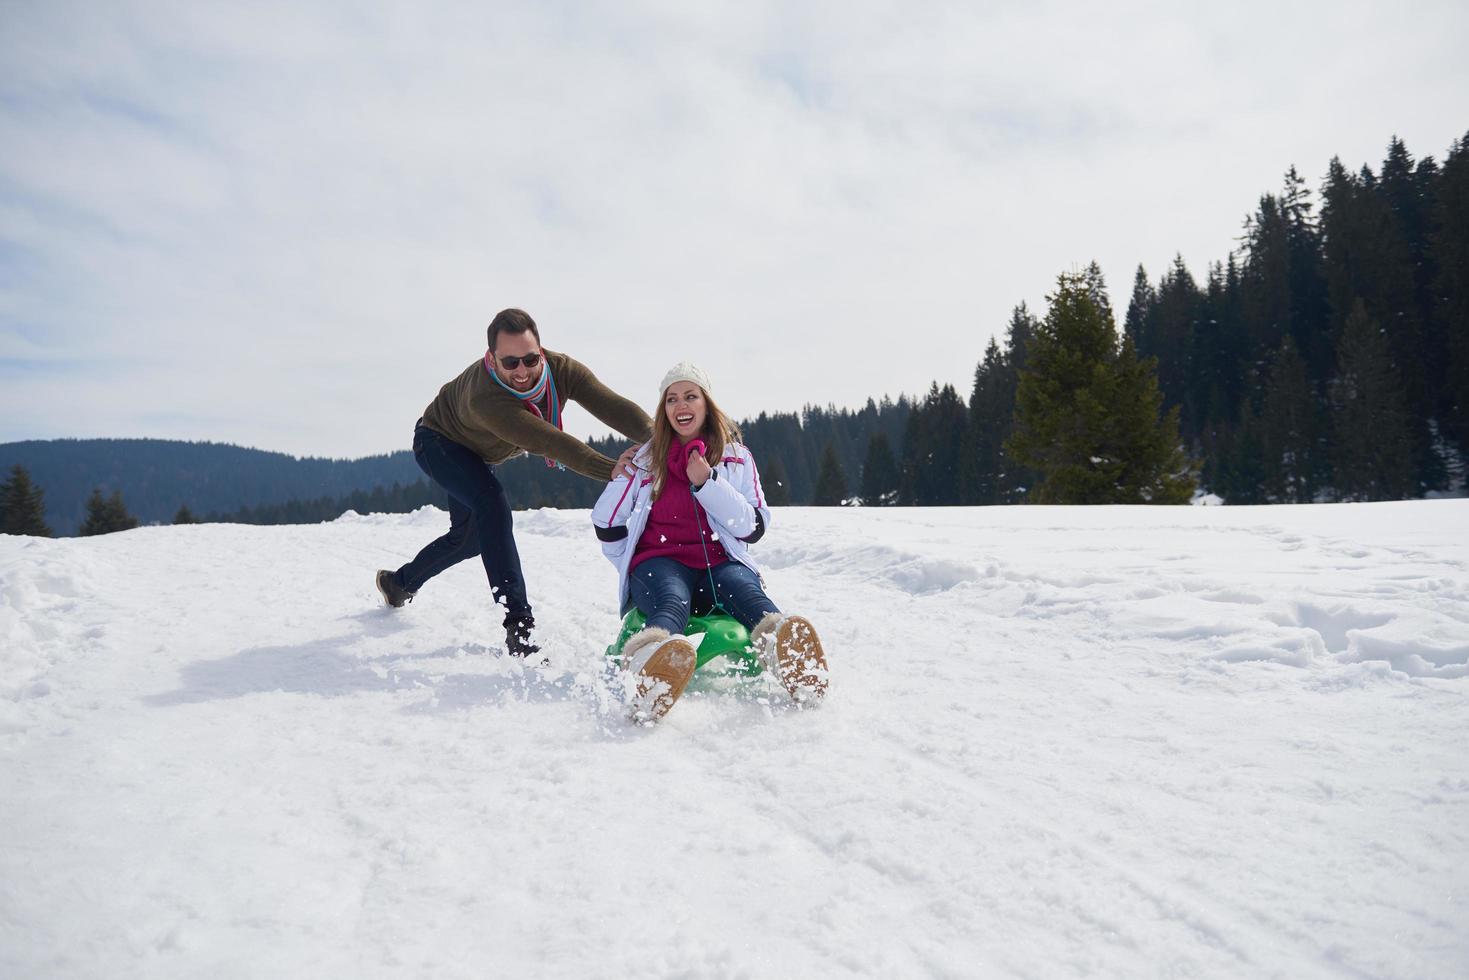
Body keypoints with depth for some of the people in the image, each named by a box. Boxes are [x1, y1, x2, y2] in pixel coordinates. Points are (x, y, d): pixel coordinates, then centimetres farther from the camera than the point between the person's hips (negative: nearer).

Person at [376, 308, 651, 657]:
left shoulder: (562, 370, -30)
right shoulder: (483, 398, -46)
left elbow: (613, 406, -42)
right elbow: (551, 444, -55)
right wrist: (611, 469, -66)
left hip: (476, 455, 7)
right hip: (439, 442, -7)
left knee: (468, 538, 19)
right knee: (493, 503, -33)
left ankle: (399, 583, 47)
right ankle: (518, 627, -35)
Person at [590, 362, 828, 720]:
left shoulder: (737, 459, 13)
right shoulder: (644, 459, 13)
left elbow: (753, 529, 1)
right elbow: (607, 524, 16)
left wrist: (707, 483, -8)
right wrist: (636, 568, 10)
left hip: (721, 562, 2)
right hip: (659, 562, -1)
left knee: (745, 589, -34)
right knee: (673, 602, -37)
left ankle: (786, 648, -68)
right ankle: (647, 672, -72)